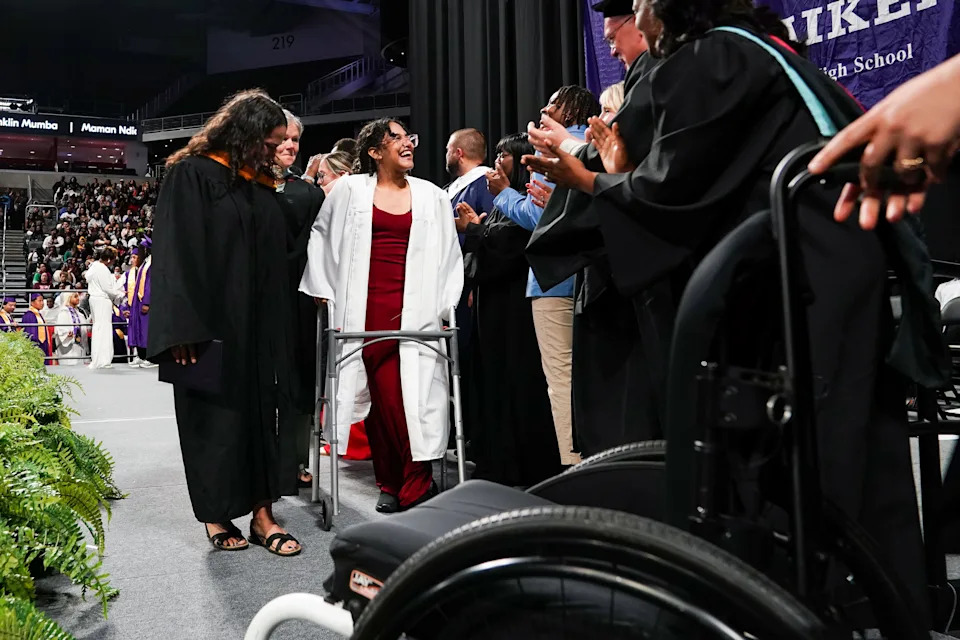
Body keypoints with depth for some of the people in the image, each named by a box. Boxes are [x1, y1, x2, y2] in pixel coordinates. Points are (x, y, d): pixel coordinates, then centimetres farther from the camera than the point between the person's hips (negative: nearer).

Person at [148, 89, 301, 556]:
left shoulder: (262, 182, 12)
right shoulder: (192, 174, -7)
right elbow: (175, 254, -13)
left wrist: (277, 323, 10)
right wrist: (183, 328, -20)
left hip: (258, 324, 6)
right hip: (209, 321, -6)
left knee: (260, 410, 6)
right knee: (214, 413, 4)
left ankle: (262, 513, 12)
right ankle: (216, 514, 18)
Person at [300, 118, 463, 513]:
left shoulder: (432, 197, 12)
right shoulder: (350, 191, 8)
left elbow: (448, 255, 13)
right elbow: (323, 238, 13)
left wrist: (445, 307, 6)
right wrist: (325, 292, 7)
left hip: (413, 310, 0)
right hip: (364, 310, 0)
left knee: (408, 394, -7)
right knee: (377, 395, 2)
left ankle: (416, 487, 2)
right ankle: (389, 484, 14)